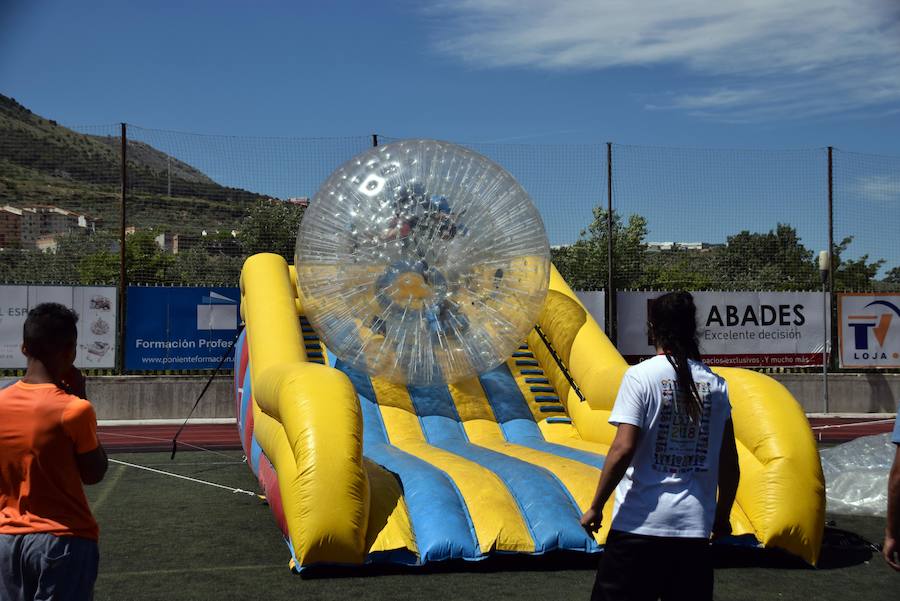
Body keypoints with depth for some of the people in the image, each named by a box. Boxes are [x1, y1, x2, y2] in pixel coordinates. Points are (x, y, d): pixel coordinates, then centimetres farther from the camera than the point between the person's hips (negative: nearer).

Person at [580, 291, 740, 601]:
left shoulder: (641, 375, -8)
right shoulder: (715, 383, 5)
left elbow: (623, 448, -15)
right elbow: (729, 462, 8)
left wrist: (595, 507, -5)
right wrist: (722, 516, 20)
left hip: (641, 521, -4)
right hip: (695, 526, 4)